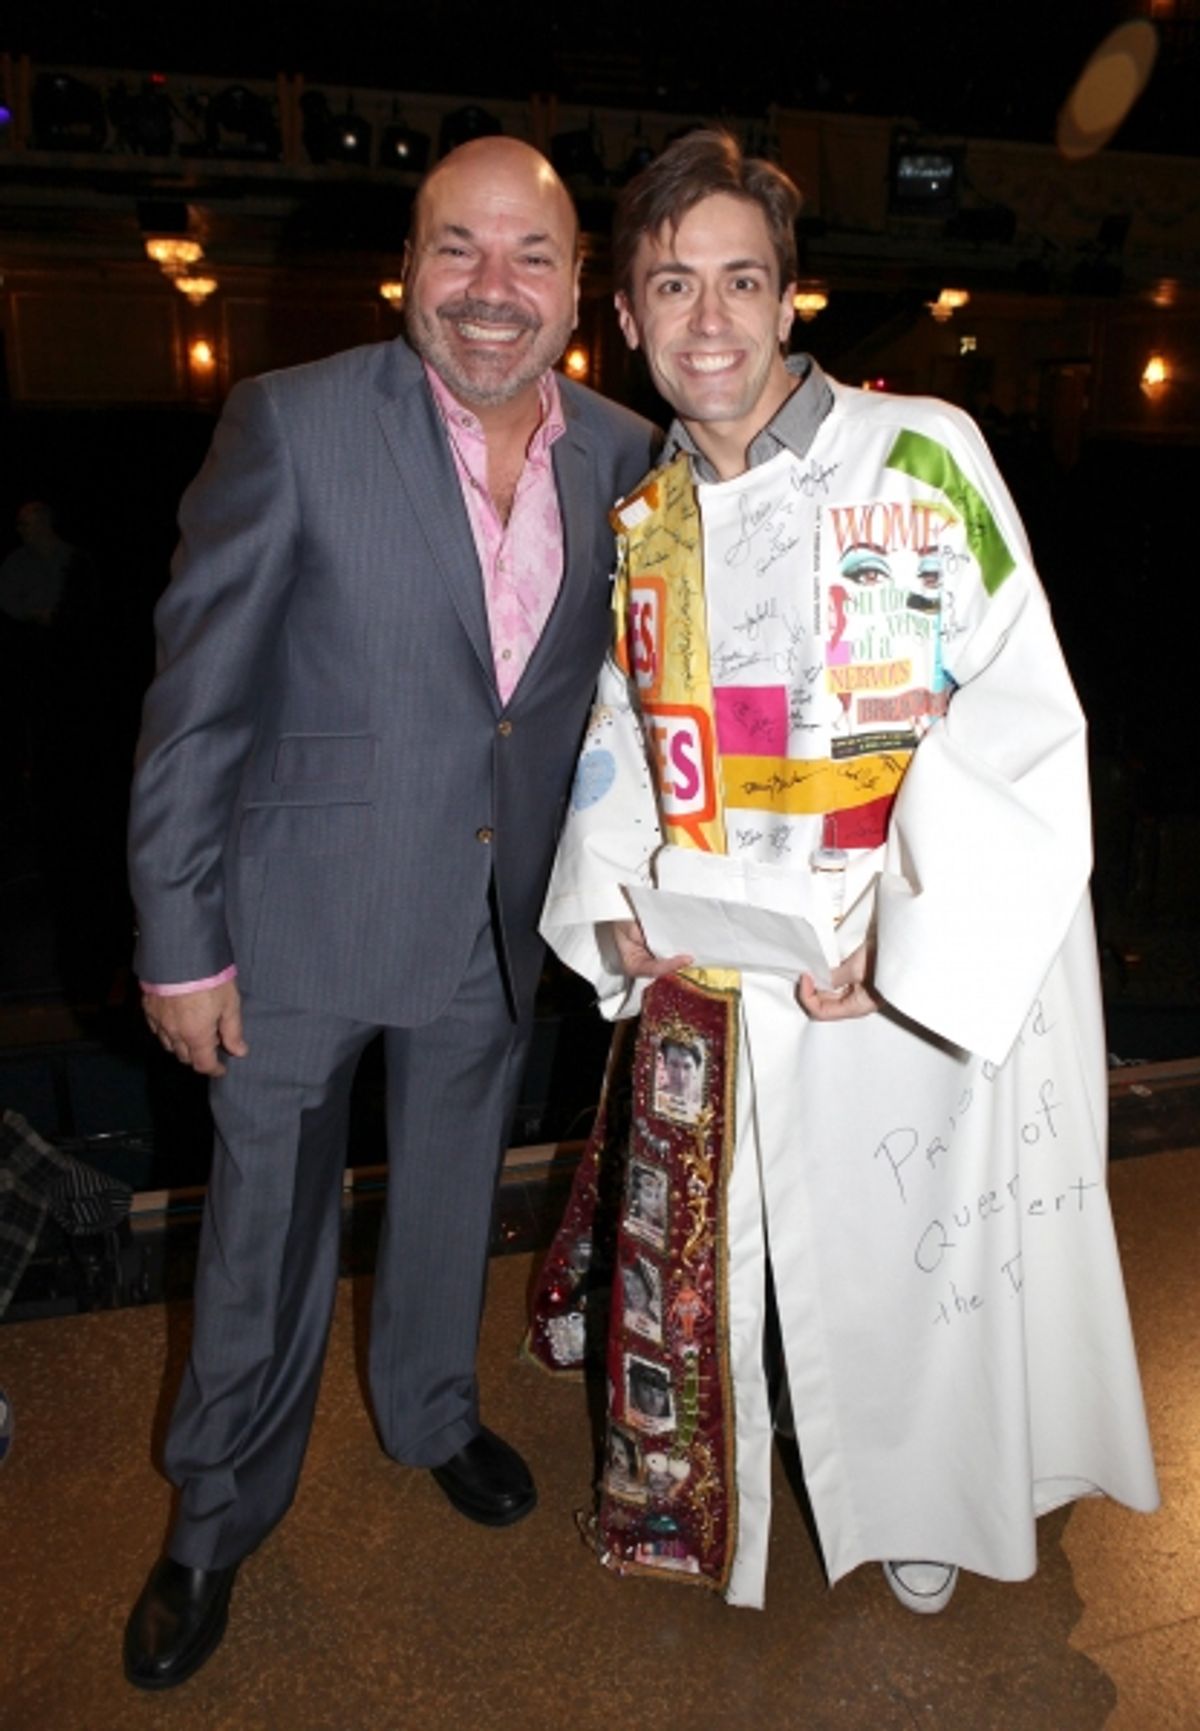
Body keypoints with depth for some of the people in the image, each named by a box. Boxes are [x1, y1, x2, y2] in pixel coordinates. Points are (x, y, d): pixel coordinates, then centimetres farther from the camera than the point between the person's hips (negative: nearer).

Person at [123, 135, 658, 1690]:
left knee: (451, 1194, 23)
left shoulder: (622, 457, -1)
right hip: (303, 914, -3)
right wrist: (179, 940, -12)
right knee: (265, 1226, 13)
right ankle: (218, 1517, 39)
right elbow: (197, 698, -12)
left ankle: (433, 1411, 52)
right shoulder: (294, 423, -13)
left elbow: (617, 688, 9)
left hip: (499, 920, 4)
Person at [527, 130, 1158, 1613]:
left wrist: (904, 929, -20)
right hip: (703, 974, 4)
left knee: (898, 1246, 13)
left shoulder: (921, 454, -8)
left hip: (912, 972, -3)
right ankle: (703, 1498, 46)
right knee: (700, 1247, 16)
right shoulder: (644, 514, 7)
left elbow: (1023, 707, -12)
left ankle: (915, 1509, 44)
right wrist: (616, 897, -1)